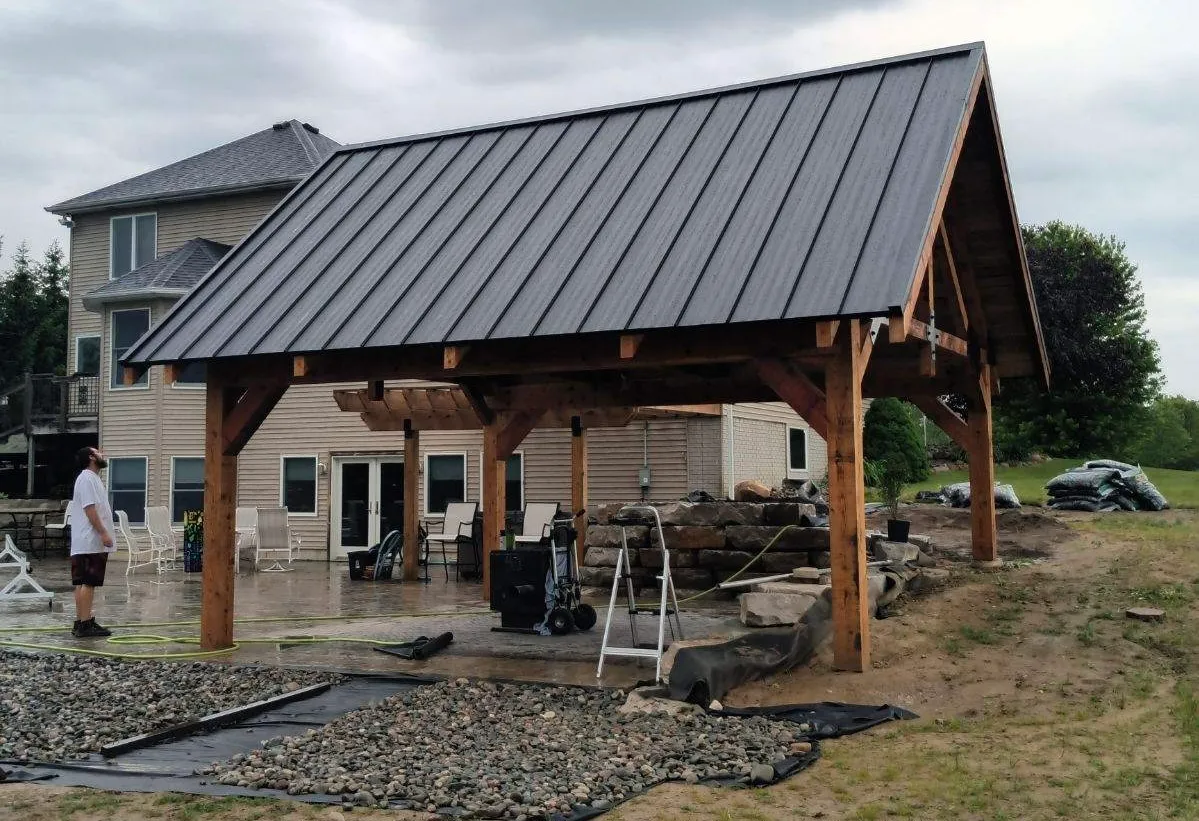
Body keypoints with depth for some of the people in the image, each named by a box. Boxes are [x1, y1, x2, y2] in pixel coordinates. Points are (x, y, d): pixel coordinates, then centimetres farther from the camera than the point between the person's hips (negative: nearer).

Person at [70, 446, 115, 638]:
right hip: (91, 542, -10)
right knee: (87, 582, -10)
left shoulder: (92, 478, 20)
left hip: (91, 542, 10)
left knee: (83, 583, 11)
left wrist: (104, 533, 23)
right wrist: (103, 533, -22)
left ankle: (81, 622, 14)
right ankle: (84, 624, -10)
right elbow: (89, 508, -20)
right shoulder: (87, 478, -12)